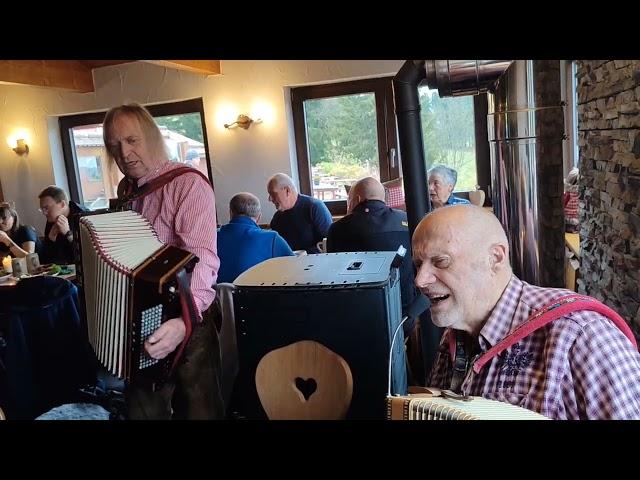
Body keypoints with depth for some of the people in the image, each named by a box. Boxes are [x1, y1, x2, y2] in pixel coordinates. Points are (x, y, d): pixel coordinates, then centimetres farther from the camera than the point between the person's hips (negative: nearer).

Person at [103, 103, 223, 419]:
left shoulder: (188, 184, -17)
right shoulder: (125, 190, 8)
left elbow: (202, 259, -31)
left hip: (181, 326, -7)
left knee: (197, 409, 10)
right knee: (143, 410, 20)